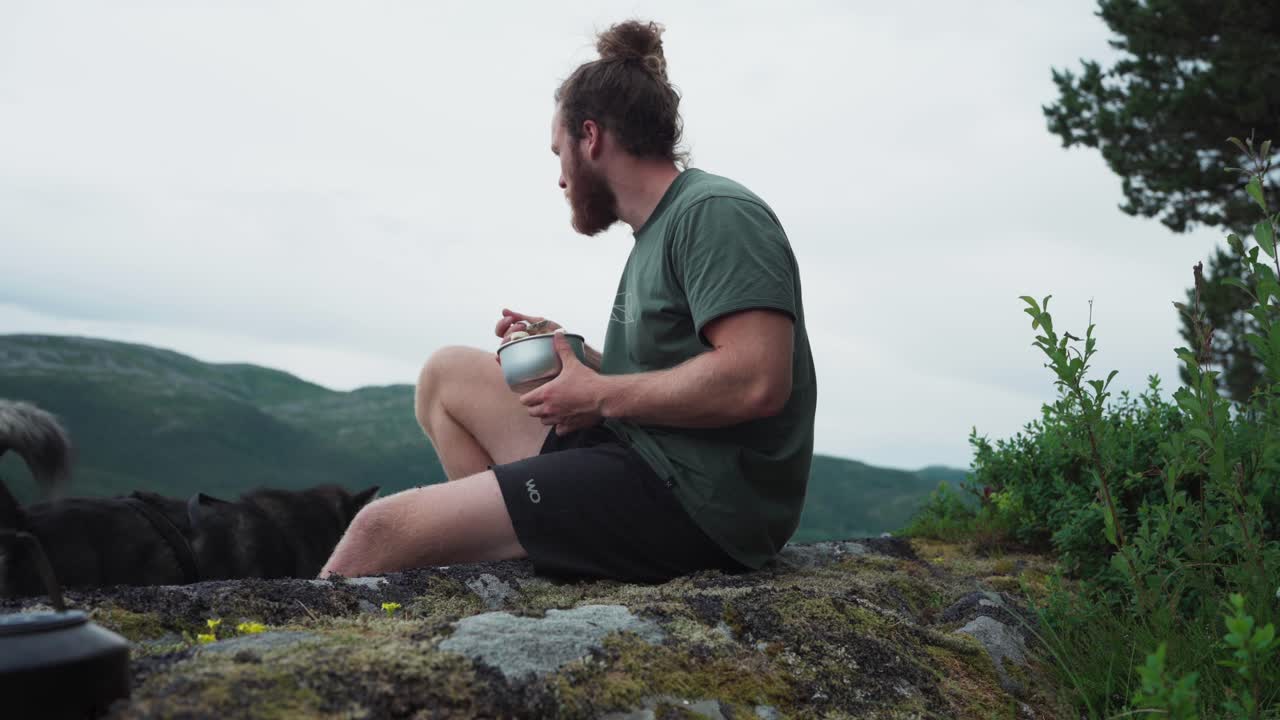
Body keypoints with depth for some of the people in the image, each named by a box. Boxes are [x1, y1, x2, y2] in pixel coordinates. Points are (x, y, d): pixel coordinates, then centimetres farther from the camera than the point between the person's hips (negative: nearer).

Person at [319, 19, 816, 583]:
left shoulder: (714, 212, -12)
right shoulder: (659, 229, 18)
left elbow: (756, 380, -25)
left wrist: (600, 396, -16)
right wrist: (571, 354, 7)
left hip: (693, 505, -10)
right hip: (643, 462, 10)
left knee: (380, 530, -12)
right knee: (449, 372, 15)